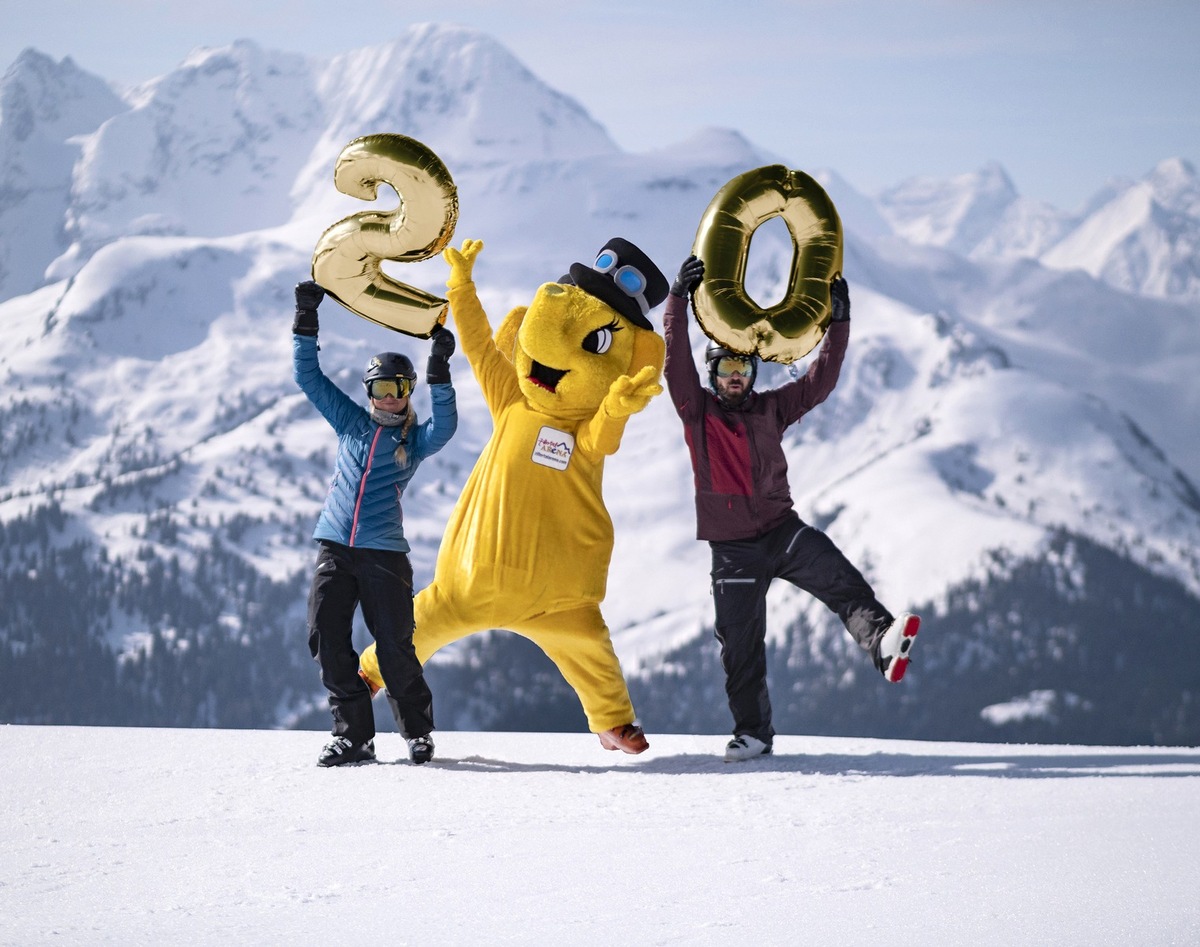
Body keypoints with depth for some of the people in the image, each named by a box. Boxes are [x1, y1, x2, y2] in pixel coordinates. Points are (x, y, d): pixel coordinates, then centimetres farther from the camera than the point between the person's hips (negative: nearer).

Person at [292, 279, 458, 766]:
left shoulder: (415, 439, 7)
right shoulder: (351, 421, 14)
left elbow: (444, 426, -15)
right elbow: (308, 375, 14)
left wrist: (439, 370, -22)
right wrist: (306, 319, 7)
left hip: (384, 552, -3)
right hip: (334, 548, 3)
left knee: (394, 647, -5)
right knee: (326, 639, -8)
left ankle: (418, 730, 12)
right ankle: (354, 734, -1)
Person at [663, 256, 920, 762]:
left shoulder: (770, 409, 11)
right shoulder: (697, 411, 4)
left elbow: (820, 380, 6)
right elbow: (676, 358, -9)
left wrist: (838, 323, -5)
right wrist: (678, 298, -21)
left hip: (781, 530, 1)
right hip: (732, 546, -1)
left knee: (841, 582, -26)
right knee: (740, 644, -1)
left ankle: (882, 642, -48)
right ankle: (752, 730, 9)